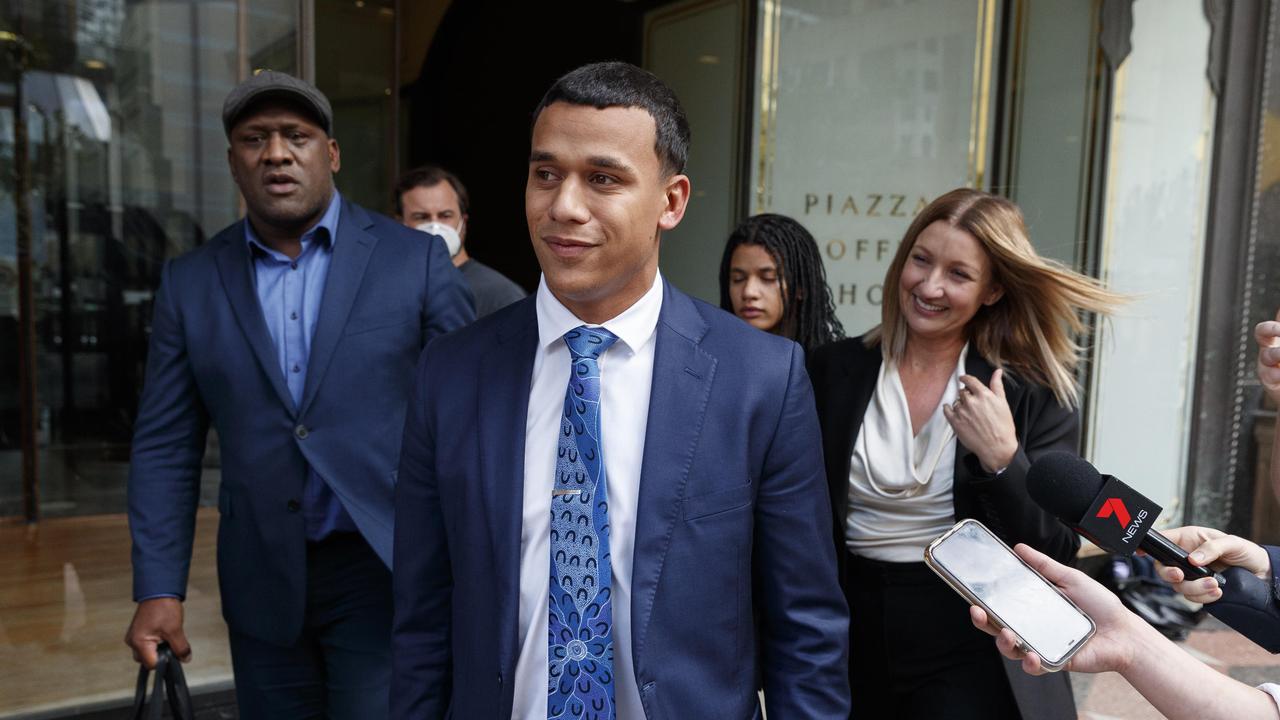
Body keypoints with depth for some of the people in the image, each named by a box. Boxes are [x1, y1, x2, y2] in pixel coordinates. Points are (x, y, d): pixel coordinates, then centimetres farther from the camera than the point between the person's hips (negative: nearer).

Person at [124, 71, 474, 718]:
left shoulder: (416, 260, -4)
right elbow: (165, 448, 6)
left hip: (386, 571, -3)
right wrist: (158, 590, 0)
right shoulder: (189, 283, 4)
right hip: (261, 583, 3)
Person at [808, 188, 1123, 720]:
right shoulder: (834, 371, -3)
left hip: (970, 657, -1)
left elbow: (1056, 551, -9)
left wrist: (1001, 458, -22)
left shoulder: (1034, 393, -6)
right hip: (850, 644, 2)